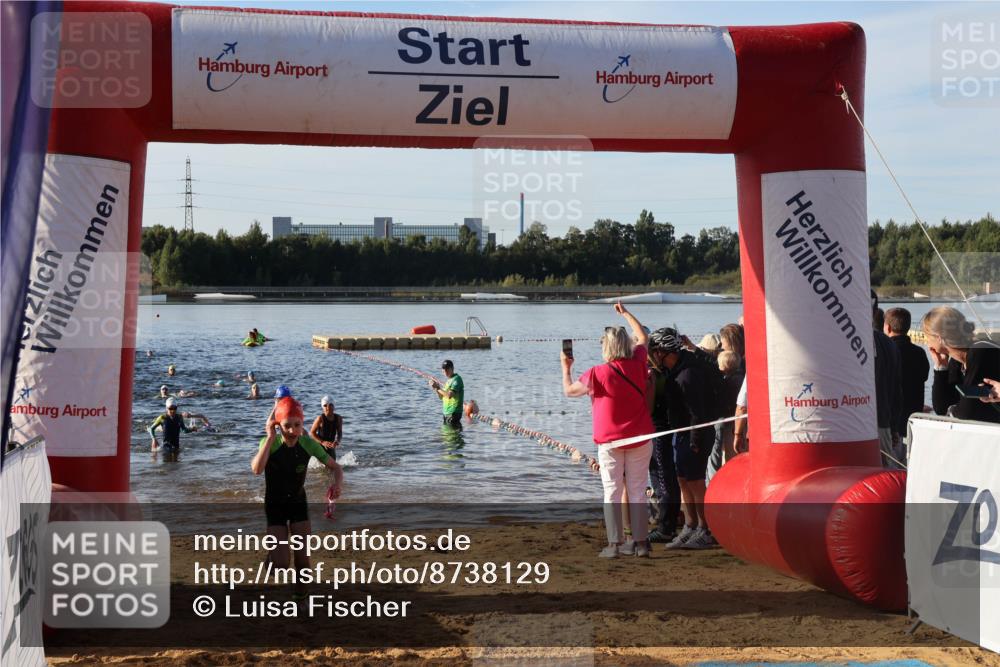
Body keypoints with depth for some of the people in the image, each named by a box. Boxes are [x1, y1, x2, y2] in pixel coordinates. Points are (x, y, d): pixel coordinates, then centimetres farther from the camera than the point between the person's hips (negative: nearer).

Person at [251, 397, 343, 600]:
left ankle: (300, 597, 20)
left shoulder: (308, 444, -16)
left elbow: (336, 468, -8)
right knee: (281, 564, -13)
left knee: (303, 559, -5)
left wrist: (337, 484, -31)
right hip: (275, 505, -2)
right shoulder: (270, 444, -22)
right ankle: (272, 554, 24)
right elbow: (256, 469, -41)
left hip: (299, 503, 2)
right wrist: (270, 437, -39)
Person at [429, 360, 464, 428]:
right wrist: (436, 388, 4)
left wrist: (438, 388, -16)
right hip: (446, 412, 10)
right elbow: (442, 397, 20)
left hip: (453, 413, -10)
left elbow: (449, 395, -25)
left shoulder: (456, 379, -13)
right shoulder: (449, 380, 17)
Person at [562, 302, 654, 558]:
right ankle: (640, 542, 6)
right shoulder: (637, 364, -3)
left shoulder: (598, 374, -13)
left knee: (613, 492, 2)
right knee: (638, 491, 6)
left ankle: (615, 544, -2)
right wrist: (625, 313, 29)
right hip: (640, 439, 3)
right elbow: (643, 337, 18)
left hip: (610, 441, -3)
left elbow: (569, 390, 1)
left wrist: (566, 367, 18)